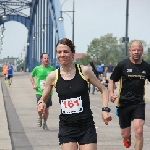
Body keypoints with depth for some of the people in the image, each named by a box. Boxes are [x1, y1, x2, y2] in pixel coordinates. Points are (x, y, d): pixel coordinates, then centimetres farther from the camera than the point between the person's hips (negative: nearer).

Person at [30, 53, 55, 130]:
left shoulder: (51, 68, 1)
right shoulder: (37, 68, 0)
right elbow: (31, 76, 17)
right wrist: (34, 84, 4)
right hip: (39, 92, -2)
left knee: (46, 109, 9)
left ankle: (44, 123, 29)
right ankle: (39, 117, 16)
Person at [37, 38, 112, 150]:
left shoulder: (84, 71, -6)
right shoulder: (53, 76, -2)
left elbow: (103, 90, 5)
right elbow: (43, 98, 11)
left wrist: (105, 109, -8)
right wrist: (41, 103, -11)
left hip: (86, 126, -1)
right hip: (66, 127, 1)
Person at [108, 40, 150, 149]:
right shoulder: (122, 65, -5)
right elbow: (112, 80, 3)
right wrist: (111, 93, -13)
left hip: (139, 103, 0)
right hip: (124, 103, 0)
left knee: (139, 131, -20)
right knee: (125, 134, 10)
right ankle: (127, 138, 49)